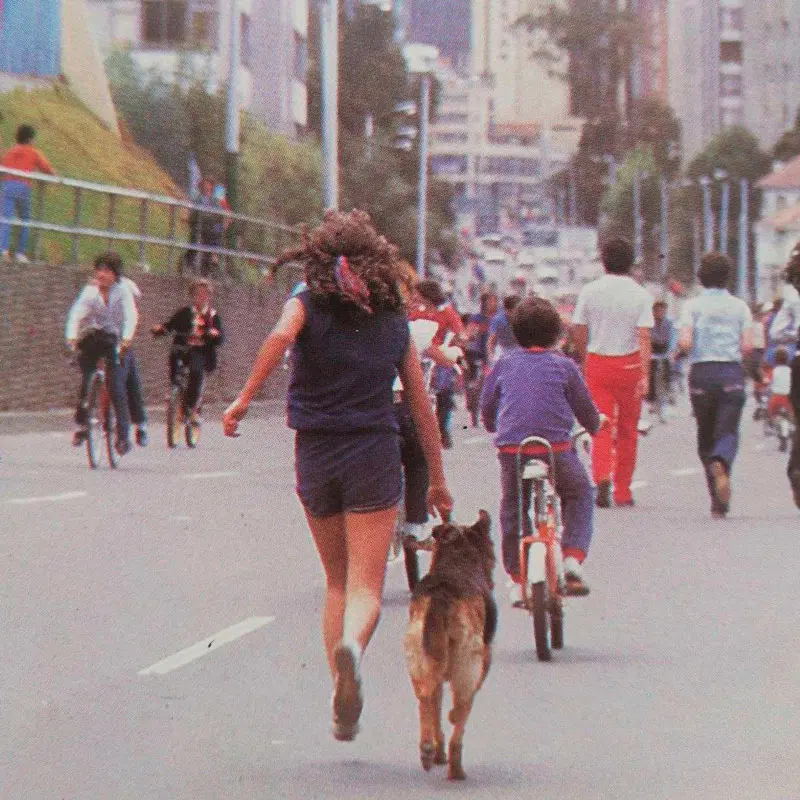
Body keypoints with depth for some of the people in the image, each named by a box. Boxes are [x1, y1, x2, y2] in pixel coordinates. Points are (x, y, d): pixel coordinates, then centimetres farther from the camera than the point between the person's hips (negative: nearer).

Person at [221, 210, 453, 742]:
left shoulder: (308, 305, 2)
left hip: (315, 457, 1)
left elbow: (280, 336, -23)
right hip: (374, 458, -1)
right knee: (367, 588, -4)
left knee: (338, 583, 17)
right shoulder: (394, 321, 8)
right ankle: (352, 645, -38)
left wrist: (245, 398, -22)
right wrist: (438, 481, 18)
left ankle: (344, 704, 13)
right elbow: (422, 407, 10)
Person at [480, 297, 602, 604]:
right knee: (579, 495, 21)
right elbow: (586, 409, 14)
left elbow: (487, 408, 17)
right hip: (556, 448, -1)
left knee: (512, 509, 16)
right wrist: (594, 426, 36)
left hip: (511, 449, 1)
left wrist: (495, 428, 39)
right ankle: (572, 558, 5)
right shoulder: (564, 366, 5)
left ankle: (517, 578, 13)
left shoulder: (504, 365, 9)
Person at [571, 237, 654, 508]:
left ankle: (602, 478, -25)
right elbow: (644, 337, -12)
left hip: (597, 363, 1)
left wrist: (585, 361, 20)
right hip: (629, 364, -1)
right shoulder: (640, 295, -5)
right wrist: (645, 375, -14)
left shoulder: (589, 291, 0)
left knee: (601, 426, 0)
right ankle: (622, 490, 17)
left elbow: (578, 332, 4)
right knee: (627, 429, 11)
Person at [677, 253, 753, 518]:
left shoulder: (693, 306, 0)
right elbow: (747, 346, -3)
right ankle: (721, 463, -39)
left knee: (705, 437, 12)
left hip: (702, 372, 0)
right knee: (728, 433, -3)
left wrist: (681, 346, 10)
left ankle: (717, 502, 10)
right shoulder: (739, 307, 4)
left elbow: (685, 342, -12)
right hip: (732, 375, 0)